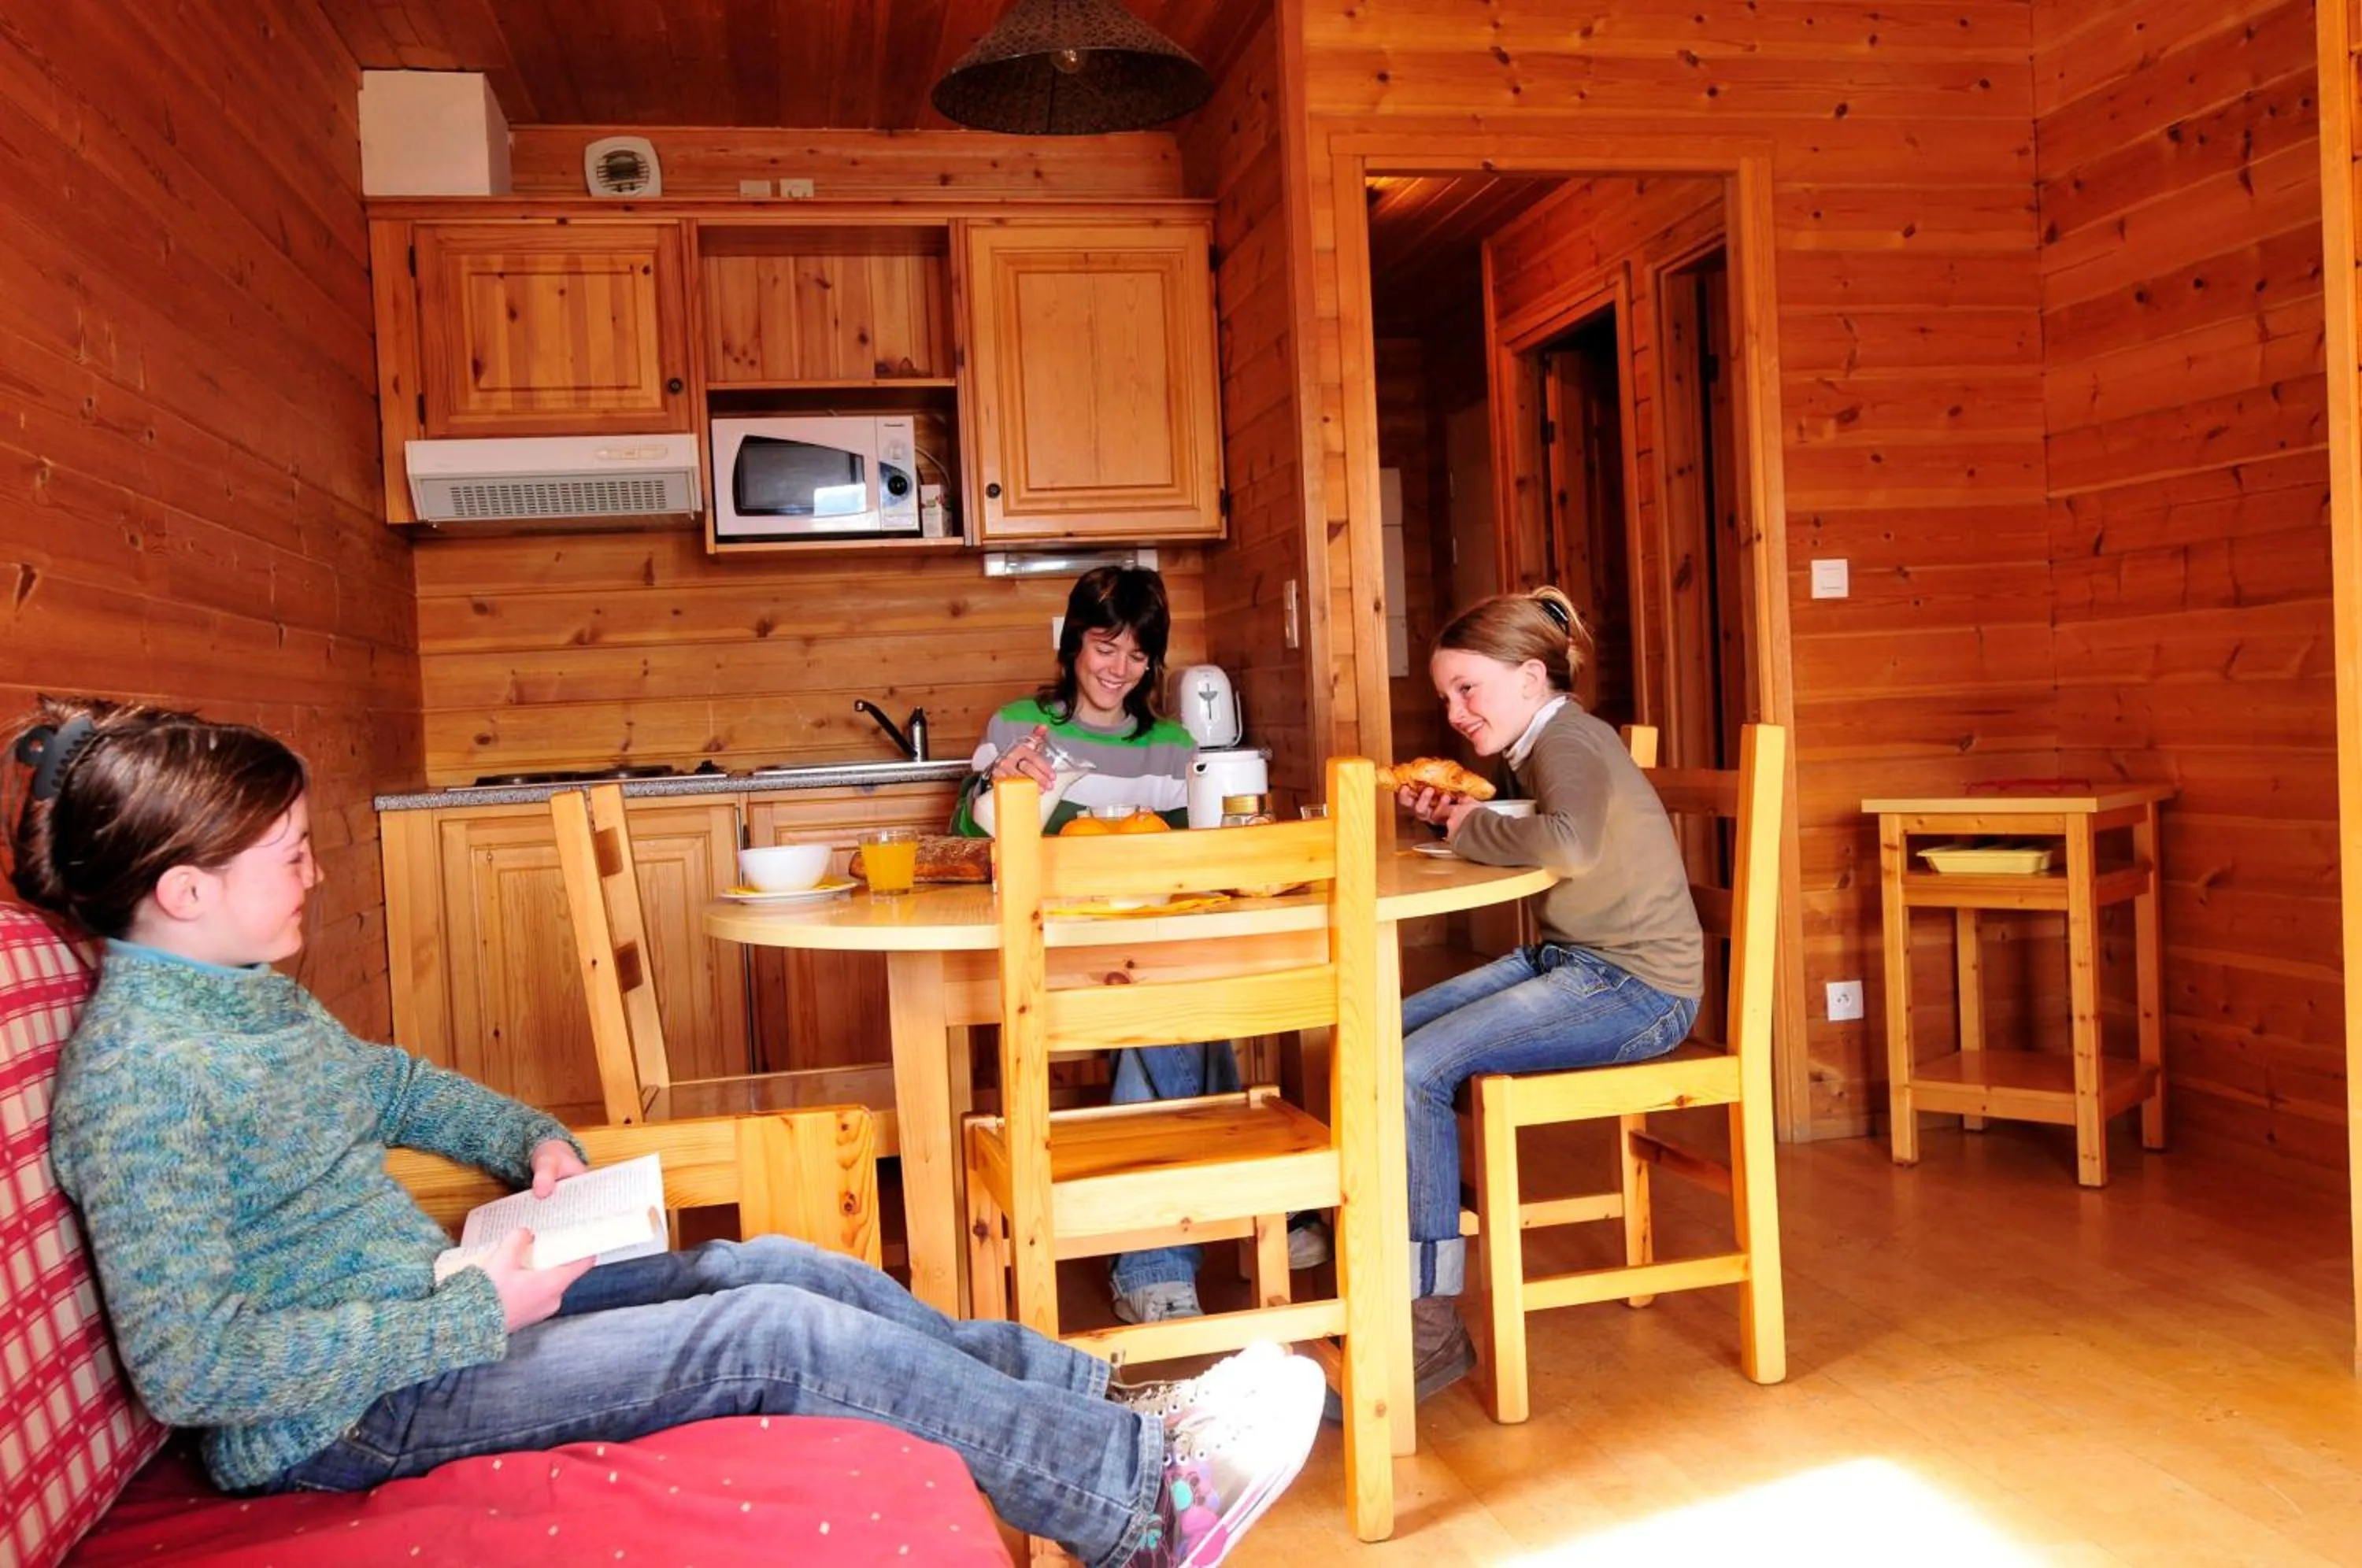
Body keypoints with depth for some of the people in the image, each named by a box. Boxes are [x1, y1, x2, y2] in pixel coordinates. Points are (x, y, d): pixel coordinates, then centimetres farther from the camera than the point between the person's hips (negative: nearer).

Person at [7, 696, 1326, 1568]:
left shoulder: (244, 991, 7)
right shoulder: (136, 1074, -23)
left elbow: (385, 1082, 26)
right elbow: (194, 1370, -26)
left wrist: (531, 1139, 10)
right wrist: (477, 1314, -23)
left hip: (424, 1305, 9)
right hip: (342, 1416, -9)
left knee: (783, 1269, -1)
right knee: (782, 1333, -19)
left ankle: (1095, 1403, 7)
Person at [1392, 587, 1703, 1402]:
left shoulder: (1567, 741, -16)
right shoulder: (1548, 741, 14)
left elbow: (1570, 844, -37)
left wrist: (1474, 830, -20)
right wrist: (1454, 814, 4)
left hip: (1637, 989, -10)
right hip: (1572, 961, 10)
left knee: (1416, 1070, -21)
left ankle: (1432, 1328, -13)